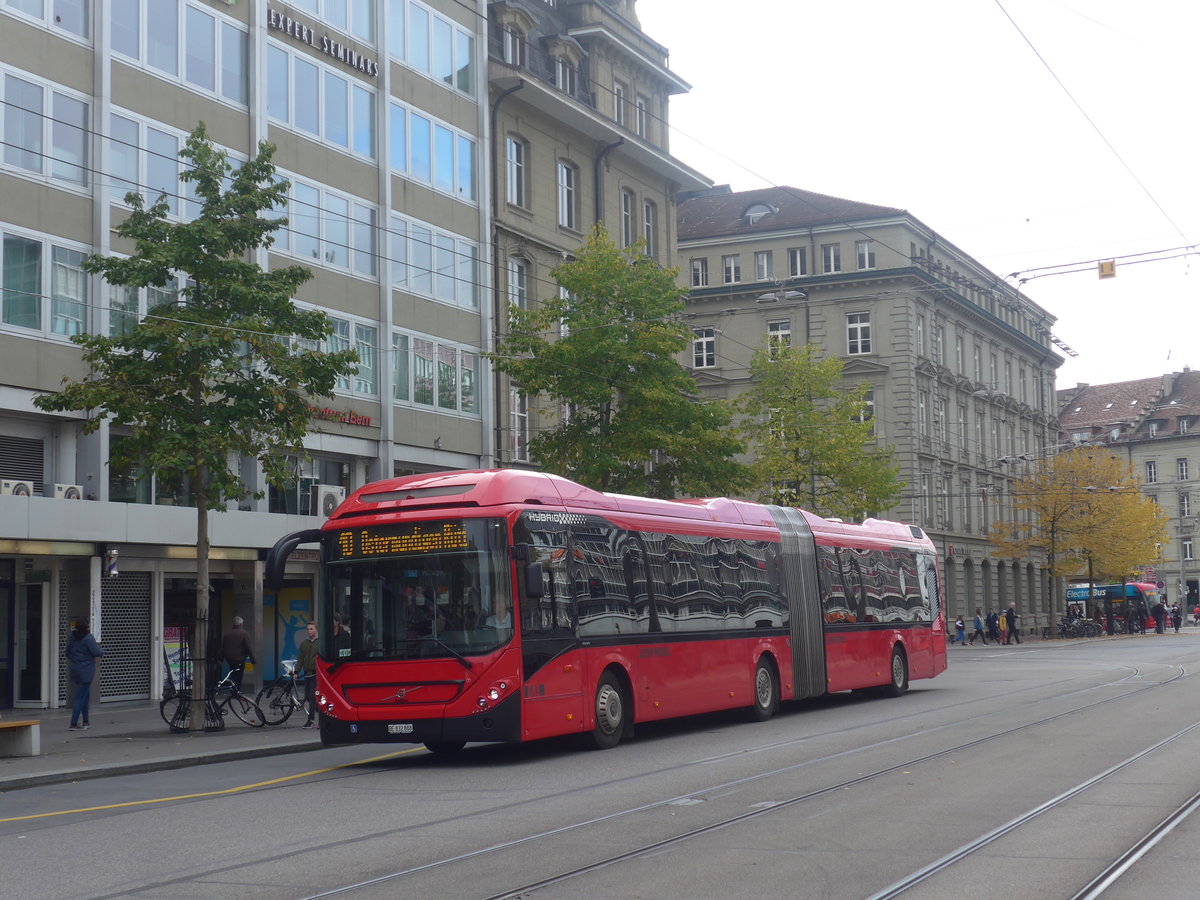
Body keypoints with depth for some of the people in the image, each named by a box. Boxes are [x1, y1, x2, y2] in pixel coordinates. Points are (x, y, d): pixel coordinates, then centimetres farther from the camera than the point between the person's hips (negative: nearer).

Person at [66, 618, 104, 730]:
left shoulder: (72, 637, 6)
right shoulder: (88, 638, -16)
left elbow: (68, 650, 18)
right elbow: (96, 652, -19)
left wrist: (69, 658, 40)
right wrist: (102, 651, 4)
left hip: (75, 669, 7)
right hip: (86, 669, -7)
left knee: (86, 695, 18)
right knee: (81, 697, -6)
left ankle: (85, 721, 21)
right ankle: (74, 723, -8)